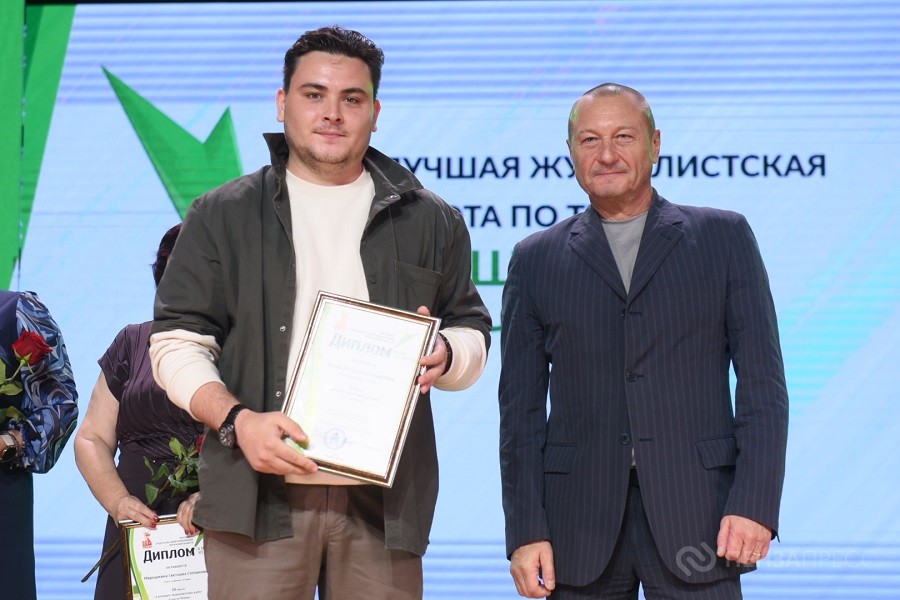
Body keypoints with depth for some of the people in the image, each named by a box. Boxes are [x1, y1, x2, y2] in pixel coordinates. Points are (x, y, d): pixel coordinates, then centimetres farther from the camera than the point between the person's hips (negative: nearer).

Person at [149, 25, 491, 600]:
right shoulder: (222, 216, 8)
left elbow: (474, 336, 18)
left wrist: (445, 355, -6)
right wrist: (237, 419, -12)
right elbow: (178, 343, 5)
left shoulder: (430, 221, 13)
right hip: (260, 495, -1)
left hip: (384, 500, 1)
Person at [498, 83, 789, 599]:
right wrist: (525, 532, 0)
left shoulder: (724, 237, 8)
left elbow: (763, 385, 4)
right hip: (580, 522, 1)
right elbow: (521, 410, 9)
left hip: (695, 514, -1)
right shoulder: (536, 259, 11)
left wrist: (756, 504, -7)